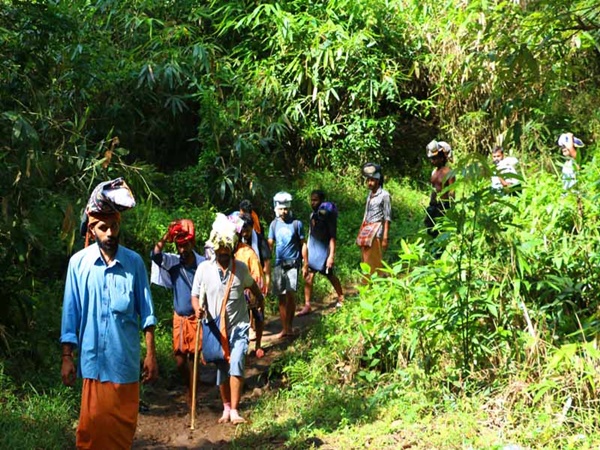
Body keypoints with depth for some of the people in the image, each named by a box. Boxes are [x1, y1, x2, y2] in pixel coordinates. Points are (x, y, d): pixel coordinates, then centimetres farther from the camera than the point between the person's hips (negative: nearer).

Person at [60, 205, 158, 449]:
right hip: (93, 358, -1)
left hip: (125, 359, 1)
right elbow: (71, 314, 1)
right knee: (93, 422, 5)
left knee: (124, 423, 10)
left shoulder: (134, 262, -2)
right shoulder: (78, 262, -4)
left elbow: (146, 312, 3)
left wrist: (151, 354, 1)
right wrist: (67, 357, 1)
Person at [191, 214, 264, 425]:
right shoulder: (204, 268, -7)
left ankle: (234, 410, -12)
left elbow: (251, 285, 17)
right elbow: (195, 295, -4)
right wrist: (198, 308, -25)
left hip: (239, 327, -1)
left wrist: (260, 299, 32)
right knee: (221, 370, 11)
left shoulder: (241, 268, -3)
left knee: (236, 365, -16)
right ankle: (226, 408, 27)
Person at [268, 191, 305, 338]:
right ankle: (285, 328, 12)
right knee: (281, 297, 5)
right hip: (279, 264, 3)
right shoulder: (274, 224, 6)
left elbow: (302, 244, 2)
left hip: (292, 264, -3)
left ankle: (290, 326, -2)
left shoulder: (296, 223, -3)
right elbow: (270, 245, 9)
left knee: (290, 294, -14)